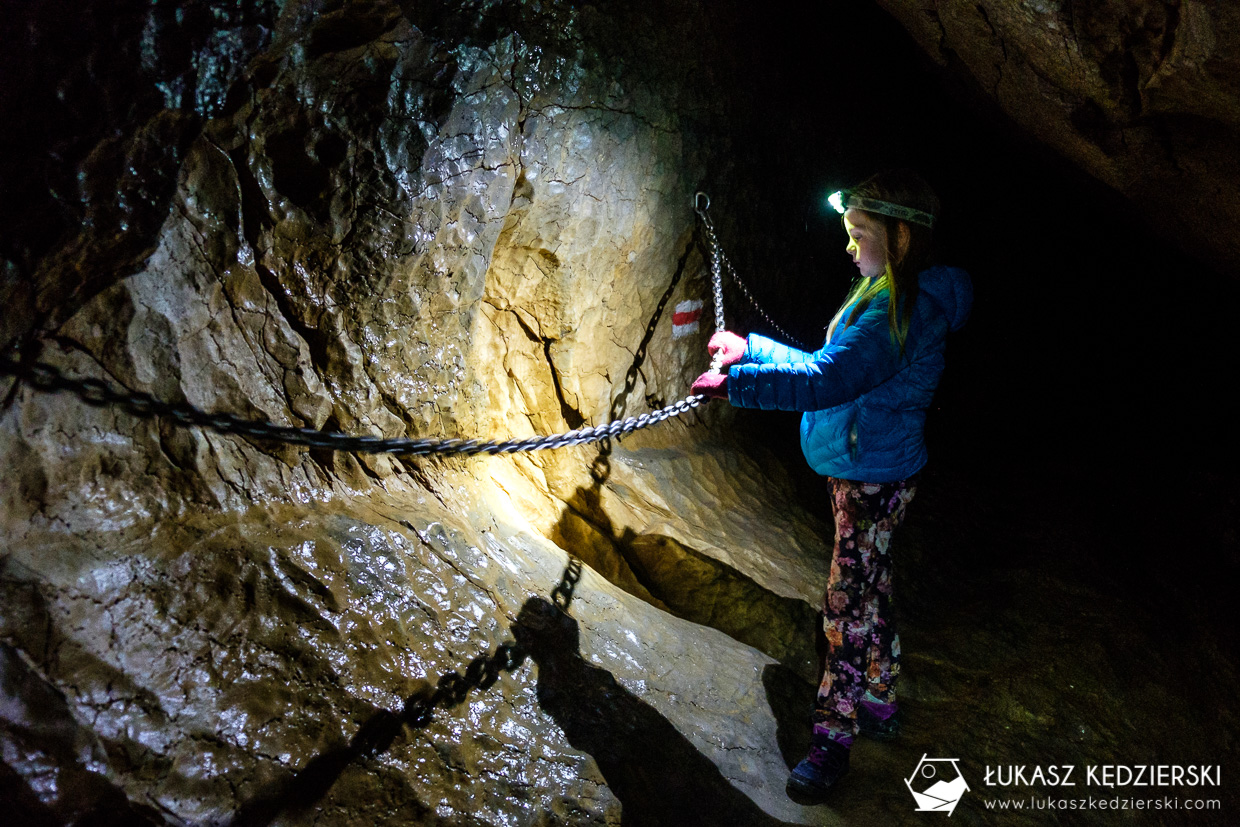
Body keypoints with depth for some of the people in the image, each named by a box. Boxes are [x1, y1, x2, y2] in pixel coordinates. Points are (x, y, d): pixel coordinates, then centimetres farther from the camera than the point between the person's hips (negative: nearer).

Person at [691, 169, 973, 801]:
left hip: (874, 479, -10)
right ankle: (879, 705, 37)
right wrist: (751, 348, 14)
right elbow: (828, 366, 17)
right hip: (858, 471, 10)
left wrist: (736, 383, -35)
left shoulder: (904, 310, -23)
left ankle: (832, 737, 11)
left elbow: (827, 380, -34)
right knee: (869, 590, 20)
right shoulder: (885, 297, 11)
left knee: (848, 604, -2)